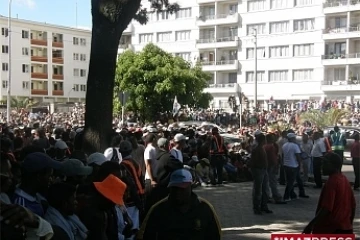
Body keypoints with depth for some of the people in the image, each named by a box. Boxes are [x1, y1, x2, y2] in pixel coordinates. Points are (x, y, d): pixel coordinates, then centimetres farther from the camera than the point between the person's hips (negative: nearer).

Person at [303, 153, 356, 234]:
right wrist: (349, 223, 26)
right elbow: (353, 204, 16)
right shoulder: (345, 180, 10)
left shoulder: (331, 182, -17)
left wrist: (311, 225, -21)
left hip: (329, 228, -9)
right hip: (345, 227, 9)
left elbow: (326, 208, -24)